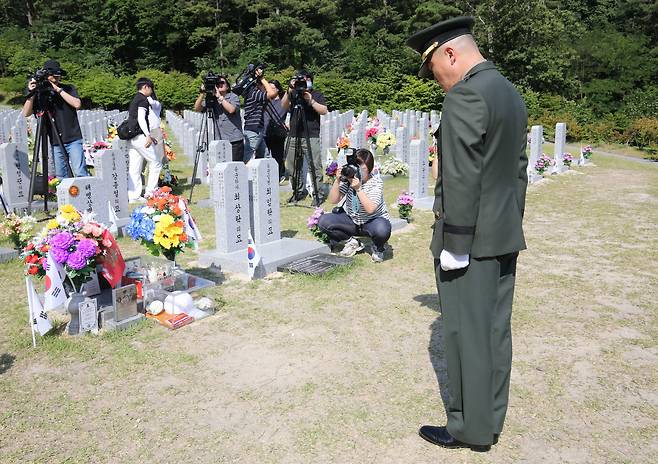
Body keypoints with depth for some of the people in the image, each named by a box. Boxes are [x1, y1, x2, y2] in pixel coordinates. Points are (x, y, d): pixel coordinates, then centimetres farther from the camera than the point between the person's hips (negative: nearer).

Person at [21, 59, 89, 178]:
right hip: (55, 142, 3)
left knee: (80, 173, -10)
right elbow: (26, 113, 1)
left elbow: (77, 104, -11)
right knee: (60, 177, 5)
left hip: (73, 140, -2)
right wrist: (31, 93, -12)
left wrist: (58, 90, -13)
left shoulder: (68, 88, 6)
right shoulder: (40, 93, 8)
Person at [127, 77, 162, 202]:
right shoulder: (143, 100, -6)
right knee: (156, 163, 0)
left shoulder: (134, 100, 21)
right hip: (140, 136, -9)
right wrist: (148, 135, -23)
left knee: (134, 168, 6)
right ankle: (150, 192, 1)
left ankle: (133, 196, 7)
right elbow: (141, 119, -18)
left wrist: (148, 136, 25)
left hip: (131, 137, 9)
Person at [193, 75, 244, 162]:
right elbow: (197, 108, 4)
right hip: (218, 140, 3)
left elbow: (231, 110, -16)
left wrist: (219, 97, -12)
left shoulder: (234, 97, 4)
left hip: (234, 140, -3)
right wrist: (202, 94, -7)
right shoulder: (211, 99, 13)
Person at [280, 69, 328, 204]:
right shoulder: (293, 94, 15)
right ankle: (299, 190, 20)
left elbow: (324, 111, -3)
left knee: (315, 167, -7)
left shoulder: (317, 94, 8)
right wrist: (289, 91, -12)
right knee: (292, 166, 5)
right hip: (294, 136, 4)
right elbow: (284, 106, 0)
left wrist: (311, 101, -13)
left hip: (311, 137, -3)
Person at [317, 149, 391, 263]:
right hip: (351, 220, 4)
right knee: (323, 221, -17)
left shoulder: (376, 182, -19)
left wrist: (358, 189, -38)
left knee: (382, 230, -39)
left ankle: (378, 248, 1)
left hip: (373, 221, -4)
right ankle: (352, 242, 4)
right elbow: (333, 200, -15)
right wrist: (337, 181, -28)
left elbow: (370, 209, -31)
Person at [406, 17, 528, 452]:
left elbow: (462, 178, -21)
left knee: (467, 335, 4)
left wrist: (454, 245, -16)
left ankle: (471, 428, 19)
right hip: (505, 237, 9)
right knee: (495, 331, 15)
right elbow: (519, 170, 15)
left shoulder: (465, 95, -16)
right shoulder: (512, 94, 13)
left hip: (470, 240, -9)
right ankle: (490, 420, 30)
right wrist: (512, 224, 19)